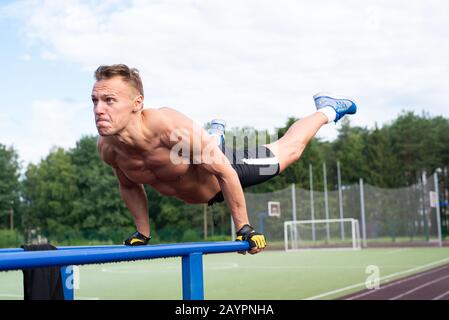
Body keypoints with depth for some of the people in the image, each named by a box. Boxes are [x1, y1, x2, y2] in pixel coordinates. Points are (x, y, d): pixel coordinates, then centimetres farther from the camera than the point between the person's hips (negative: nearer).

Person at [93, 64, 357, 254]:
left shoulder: (169, 125, -47)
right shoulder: (107, 149, -30)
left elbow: (224, 172, -34)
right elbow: (129, 186, -4)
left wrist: (244, 227, -26)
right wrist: (142, 234, 1)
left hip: (229, 167, -4)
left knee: (289, 150, 20)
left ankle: (327, 110, 46)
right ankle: (214, 131, 73)